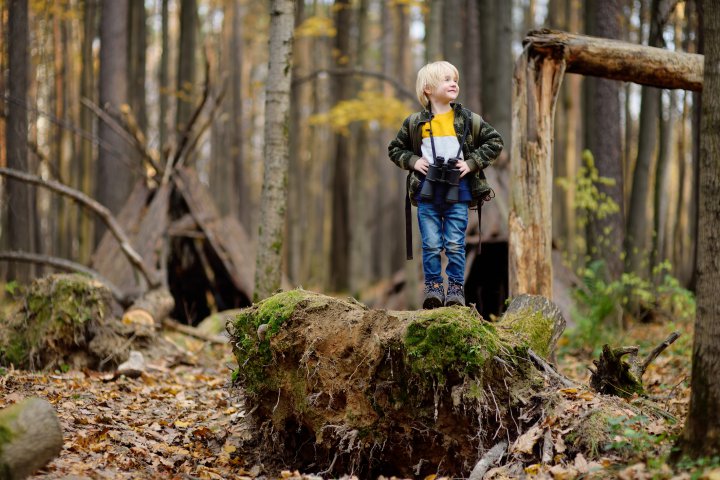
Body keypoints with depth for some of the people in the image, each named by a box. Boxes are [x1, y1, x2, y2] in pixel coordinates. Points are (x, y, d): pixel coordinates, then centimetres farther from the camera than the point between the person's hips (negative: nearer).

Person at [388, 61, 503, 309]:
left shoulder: (469, 120, 4)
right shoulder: (415, 123, 4)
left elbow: (494, 142, 9)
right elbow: (395, 149, 14)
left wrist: (472, 163, -1)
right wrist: (413, 161, -3)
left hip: (457, 192, 0)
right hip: (427, 192, 0)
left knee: (455, 245, 0)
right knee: (431, 245, 1)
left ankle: (456, 288, 9)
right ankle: (433, 286, 10)